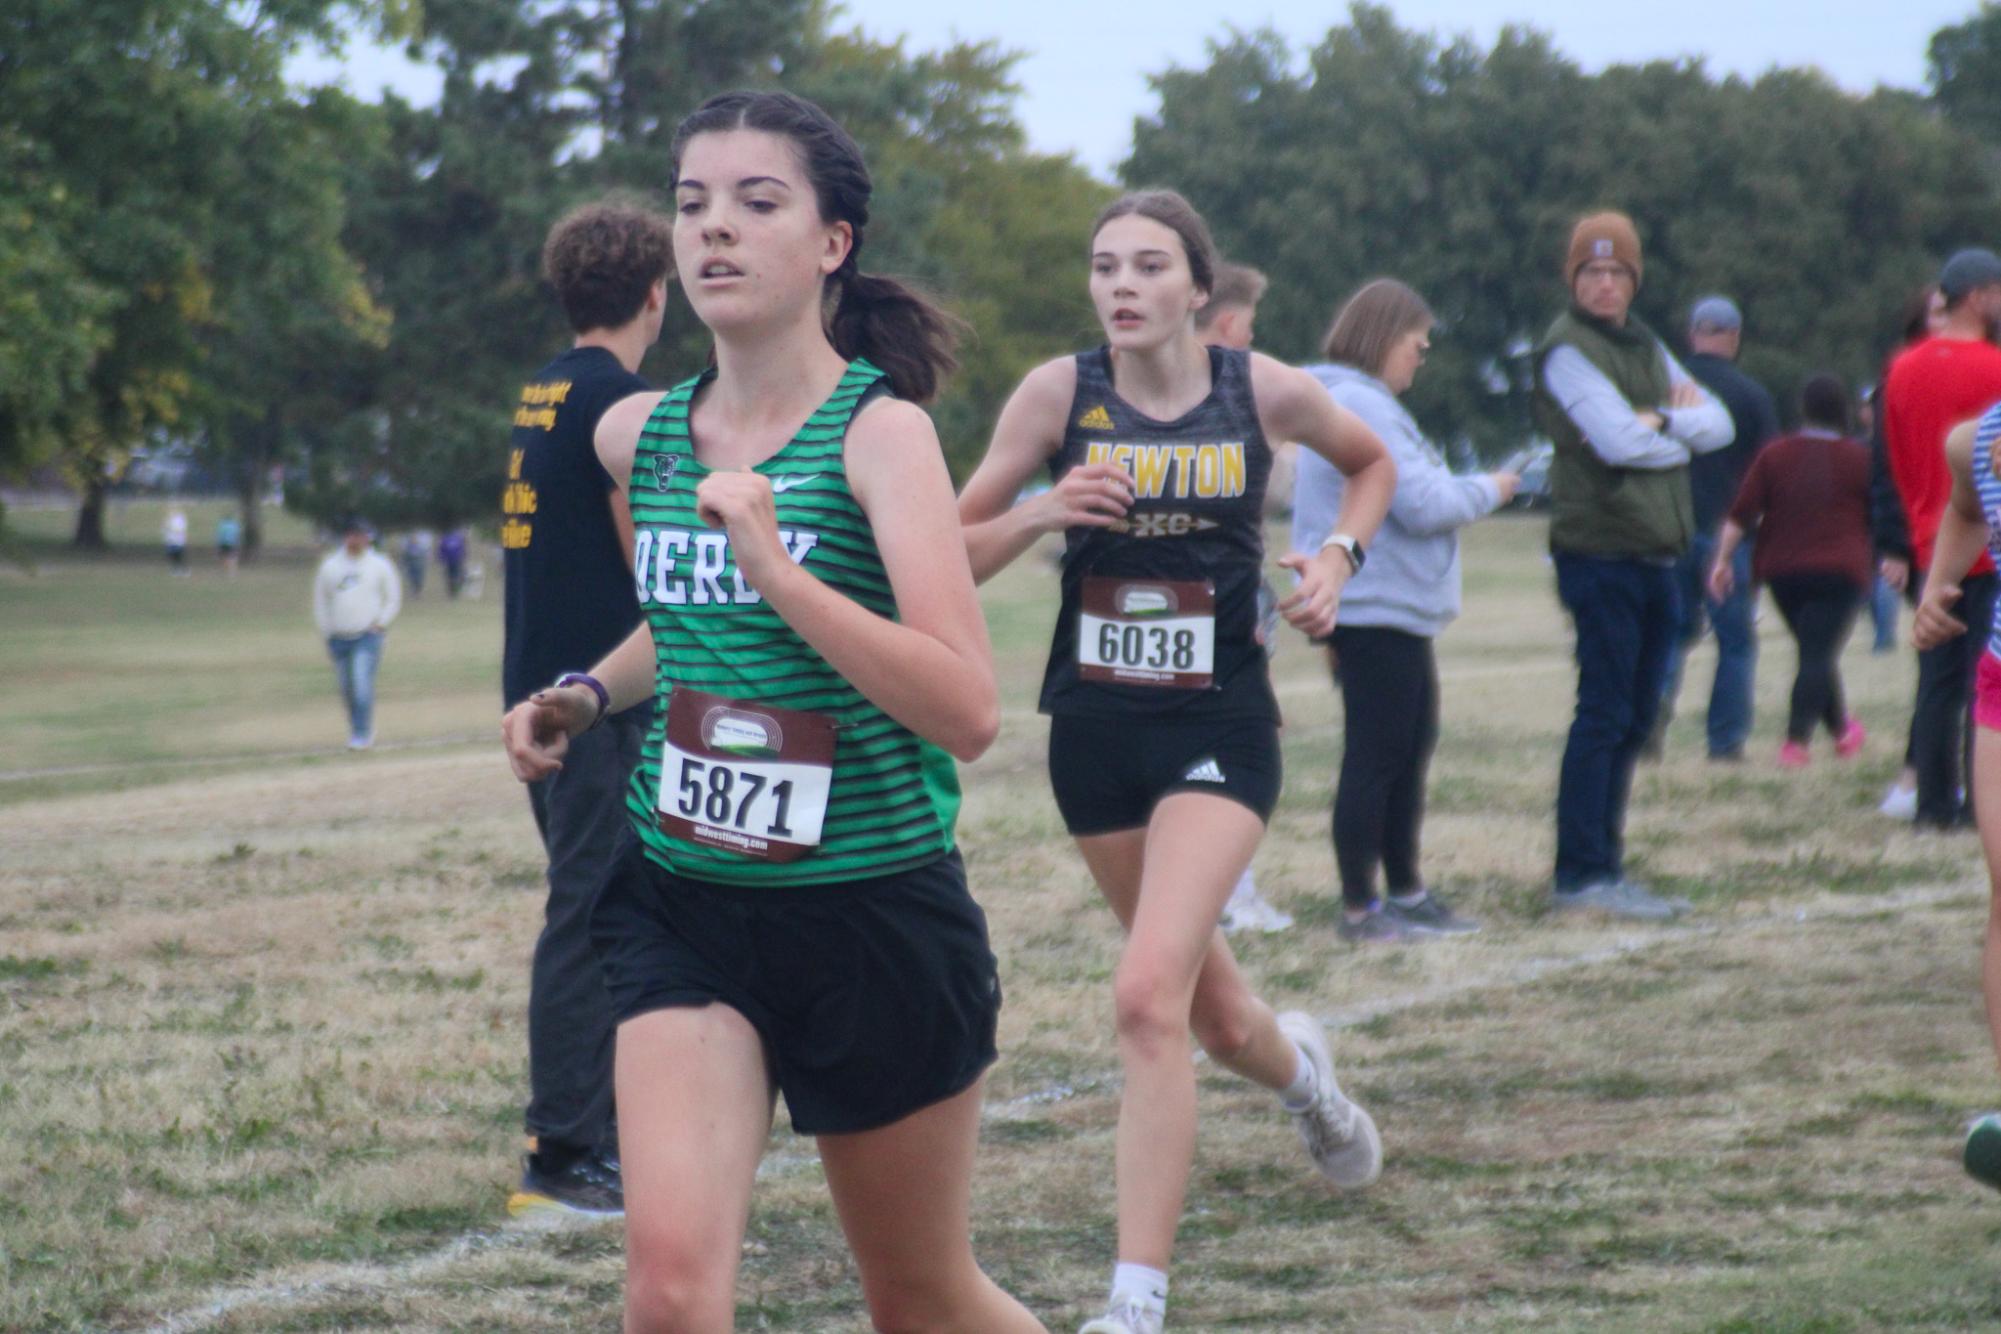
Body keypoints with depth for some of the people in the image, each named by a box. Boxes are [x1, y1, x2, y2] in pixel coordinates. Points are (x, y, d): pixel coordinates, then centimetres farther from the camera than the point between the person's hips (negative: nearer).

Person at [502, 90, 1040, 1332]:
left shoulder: (880, 431, -12)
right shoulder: (639, 435, 4)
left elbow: (968, 709, -24)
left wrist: (775, 564, -29)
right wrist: (590, 695, 11)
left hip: (873, 915, -3)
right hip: (683, 904, 3)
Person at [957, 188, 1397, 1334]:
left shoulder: (1264, 391, -5)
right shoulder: (1061, 392, -4)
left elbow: (1373, 463, 17)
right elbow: (955, 552, 0)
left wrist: (1339, 555, -1)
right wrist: (1043, 512, -18)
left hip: (1220, 730, -3)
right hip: (1096, 728, 3)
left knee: (1150, 994, -21)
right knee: (1215, 1015, 17)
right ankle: (1302, 1072, 55)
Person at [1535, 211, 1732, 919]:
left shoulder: (1645, 347, 18)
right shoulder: (1566, 350, -7)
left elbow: (1718, 424, 9)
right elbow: (1620, 440, -19)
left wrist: (1660, 420, -10)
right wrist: (1682, 432, -1)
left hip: (1653, 556, 8)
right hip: (1599, 552, -8)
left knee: (1634, 718, 10)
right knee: (1604, 714, -9)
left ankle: (1604, 866, 16)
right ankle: (1579, 873, -8)